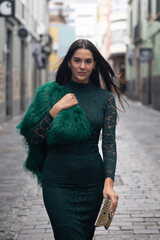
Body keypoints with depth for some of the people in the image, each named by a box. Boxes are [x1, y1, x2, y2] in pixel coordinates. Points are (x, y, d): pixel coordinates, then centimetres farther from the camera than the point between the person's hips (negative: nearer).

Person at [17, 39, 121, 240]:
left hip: (92, 182, 2)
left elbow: (109, 143, -2)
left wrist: (109, 182, -15)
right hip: (58, 182, -1)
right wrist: (55, 109, -13)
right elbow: (33, 139, -2)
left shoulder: (105, 98, 3)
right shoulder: (51, 93, 2)